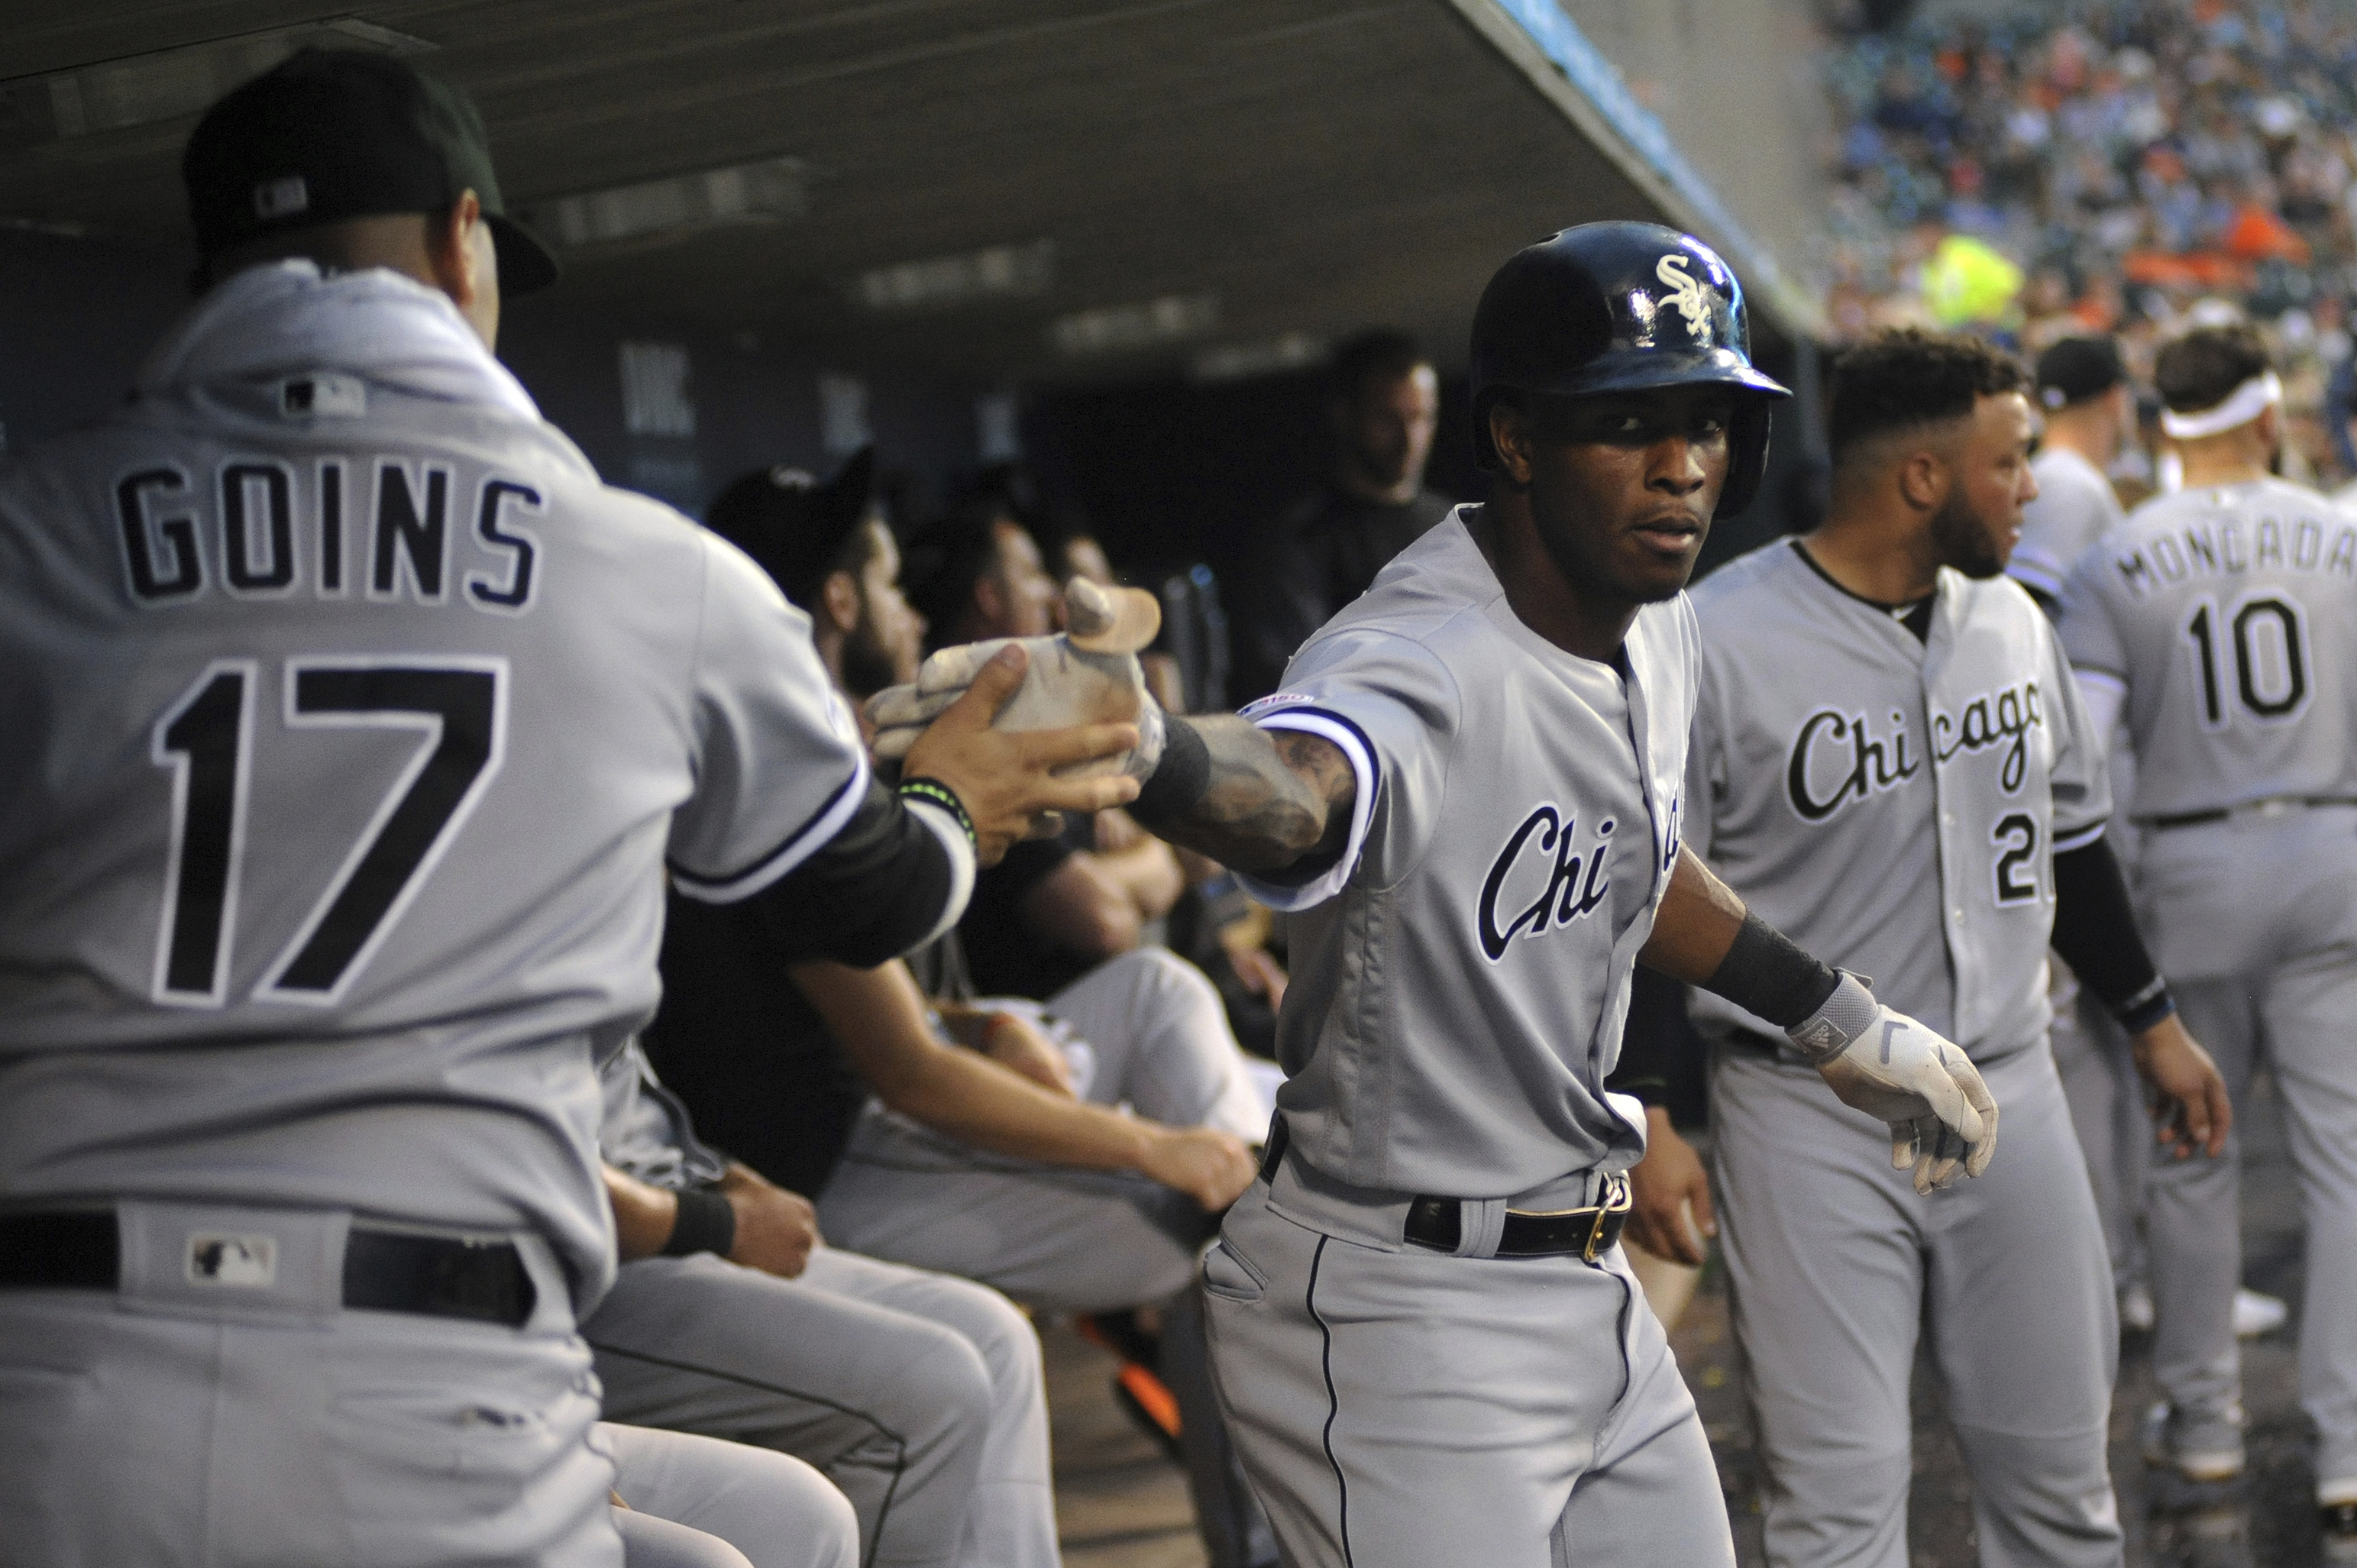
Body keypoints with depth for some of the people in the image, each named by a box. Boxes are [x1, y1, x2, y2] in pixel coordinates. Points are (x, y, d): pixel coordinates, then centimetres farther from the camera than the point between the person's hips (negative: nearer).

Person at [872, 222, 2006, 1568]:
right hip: (1397, 1311, -8)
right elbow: (1293, 788, -49)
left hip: (1585, 1284, 9)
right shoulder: (1426, 665, -25)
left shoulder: (1657, 624, 2)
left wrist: (1849, 1027, 28)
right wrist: (1127, 732, -71)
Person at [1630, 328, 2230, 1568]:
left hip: (2013, 1100, 6)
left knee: (2058, 1467, 14)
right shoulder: (1716, 642, -15)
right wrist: (1646, 1120, -16)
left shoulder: (2013, 621, 7)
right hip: (1809, 1125, -6)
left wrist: (2152, 1021, 22)